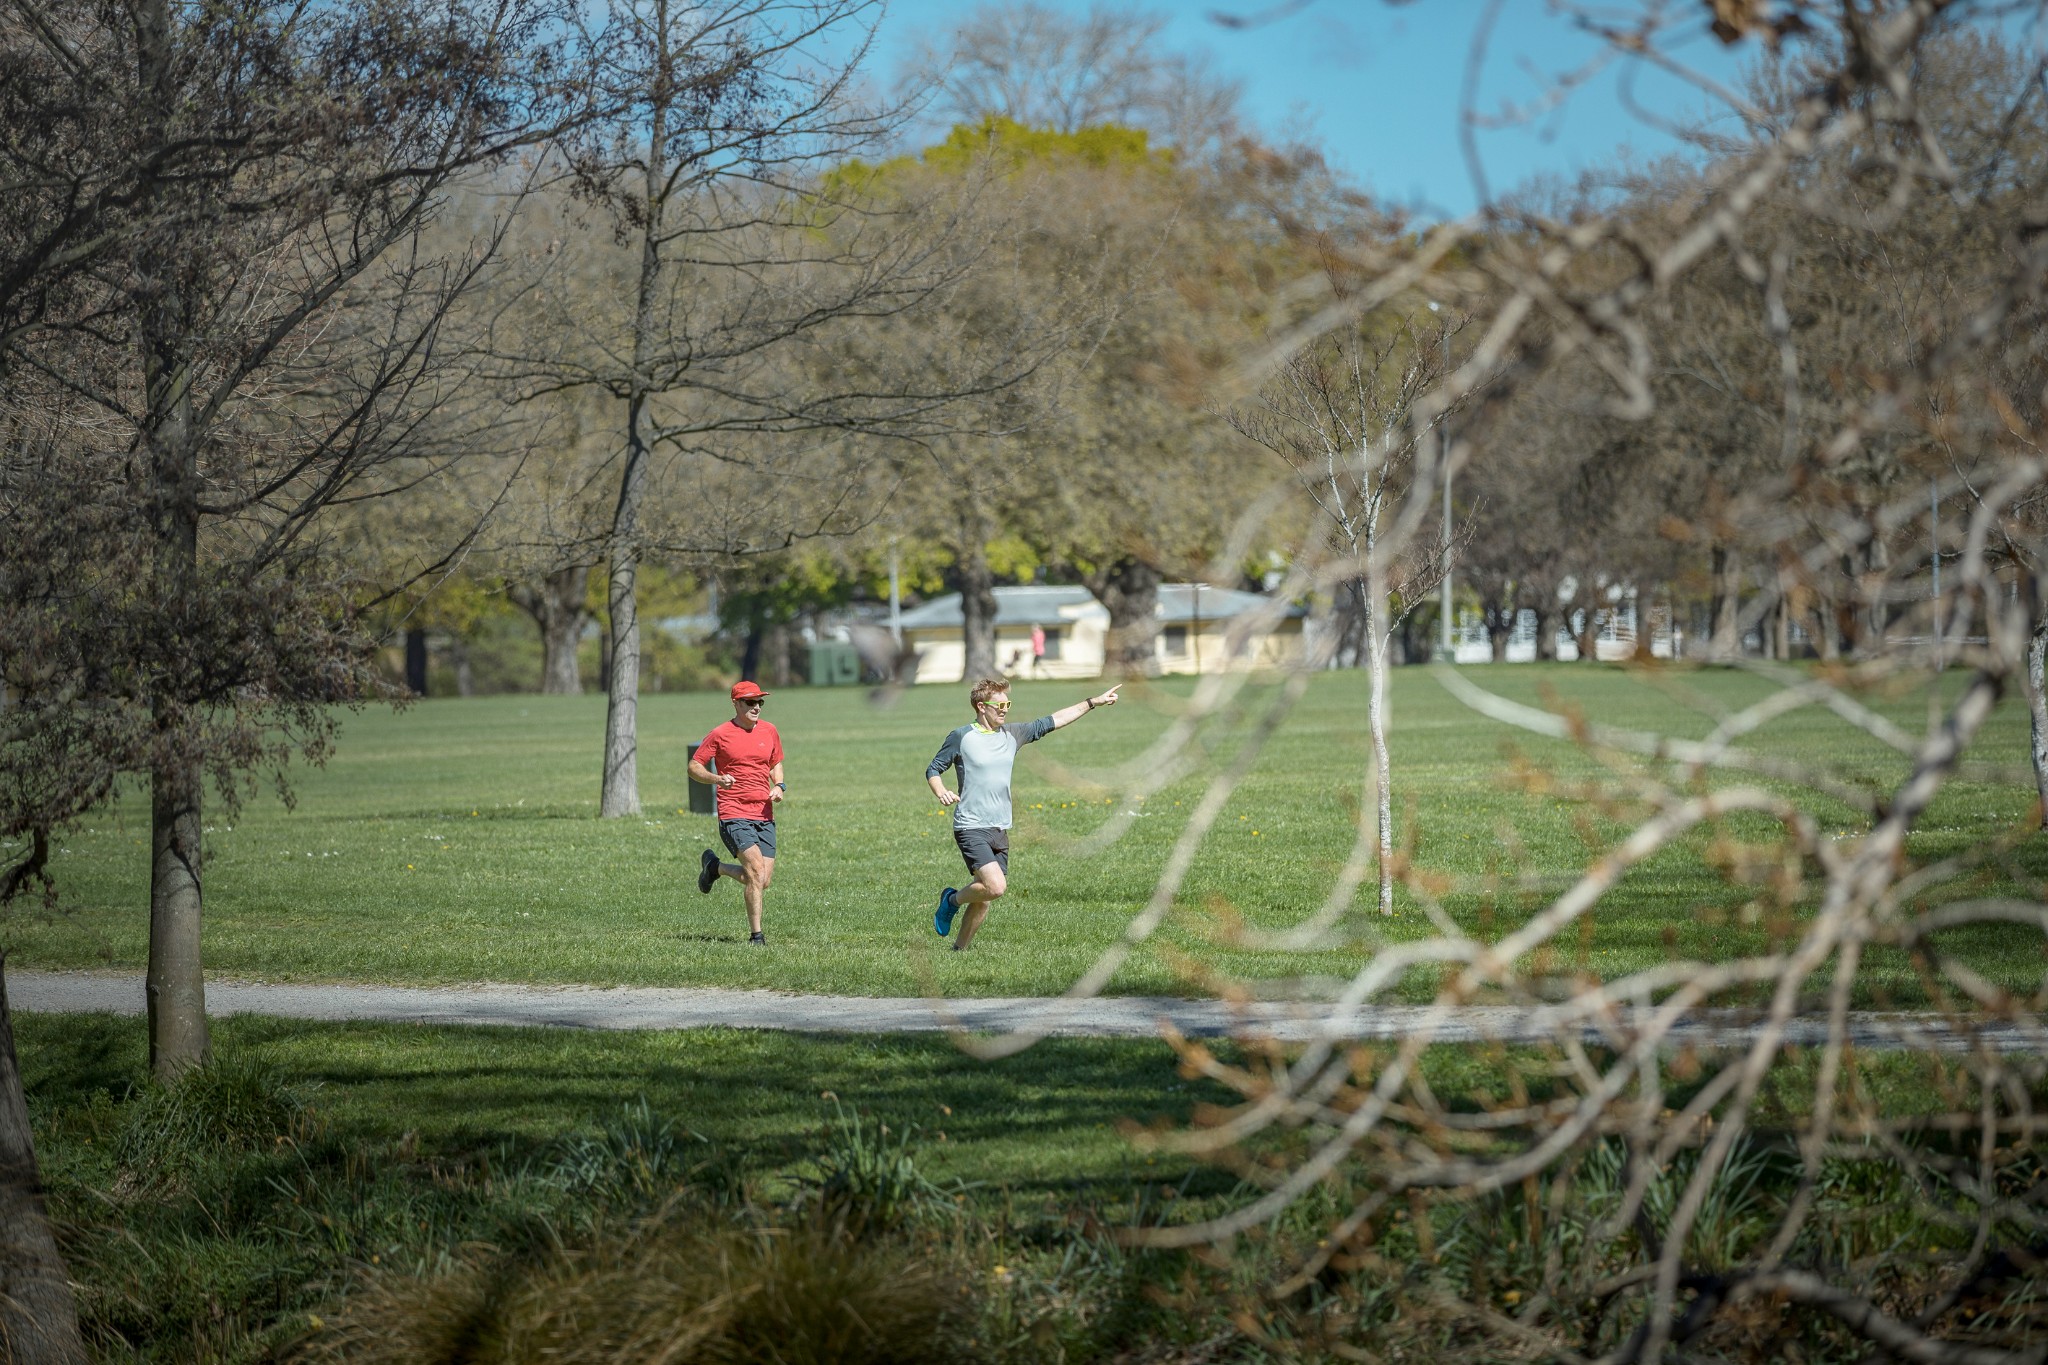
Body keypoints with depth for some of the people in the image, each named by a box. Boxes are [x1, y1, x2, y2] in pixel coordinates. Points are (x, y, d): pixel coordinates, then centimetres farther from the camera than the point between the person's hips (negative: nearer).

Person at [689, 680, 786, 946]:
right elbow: (694, 766, 2)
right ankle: (756, 935, -8)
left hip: (764, 816, 5)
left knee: (763, 881, 1)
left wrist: (779, 786, 4)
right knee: (756, 871, -19)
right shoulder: (720, 734, -4)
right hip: (734, 814, -5)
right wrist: (716, 778, -17)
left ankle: (715, 866, 28)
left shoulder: (769, 731, 10)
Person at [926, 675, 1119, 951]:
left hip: (1000, 830, 6)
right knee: (996, 886, -22)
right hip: (971, 828, -6)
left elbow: (1053, 721, 15)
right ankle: (952, 900, 6)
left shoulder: (1012, 735, 10)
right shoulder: (961, 737, -5)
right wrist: (941, 792, -20)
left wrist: (1094, 702, 14)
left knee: (984, 898, 6)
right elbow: (933, 770, 2)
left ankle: (960, 950, 21)